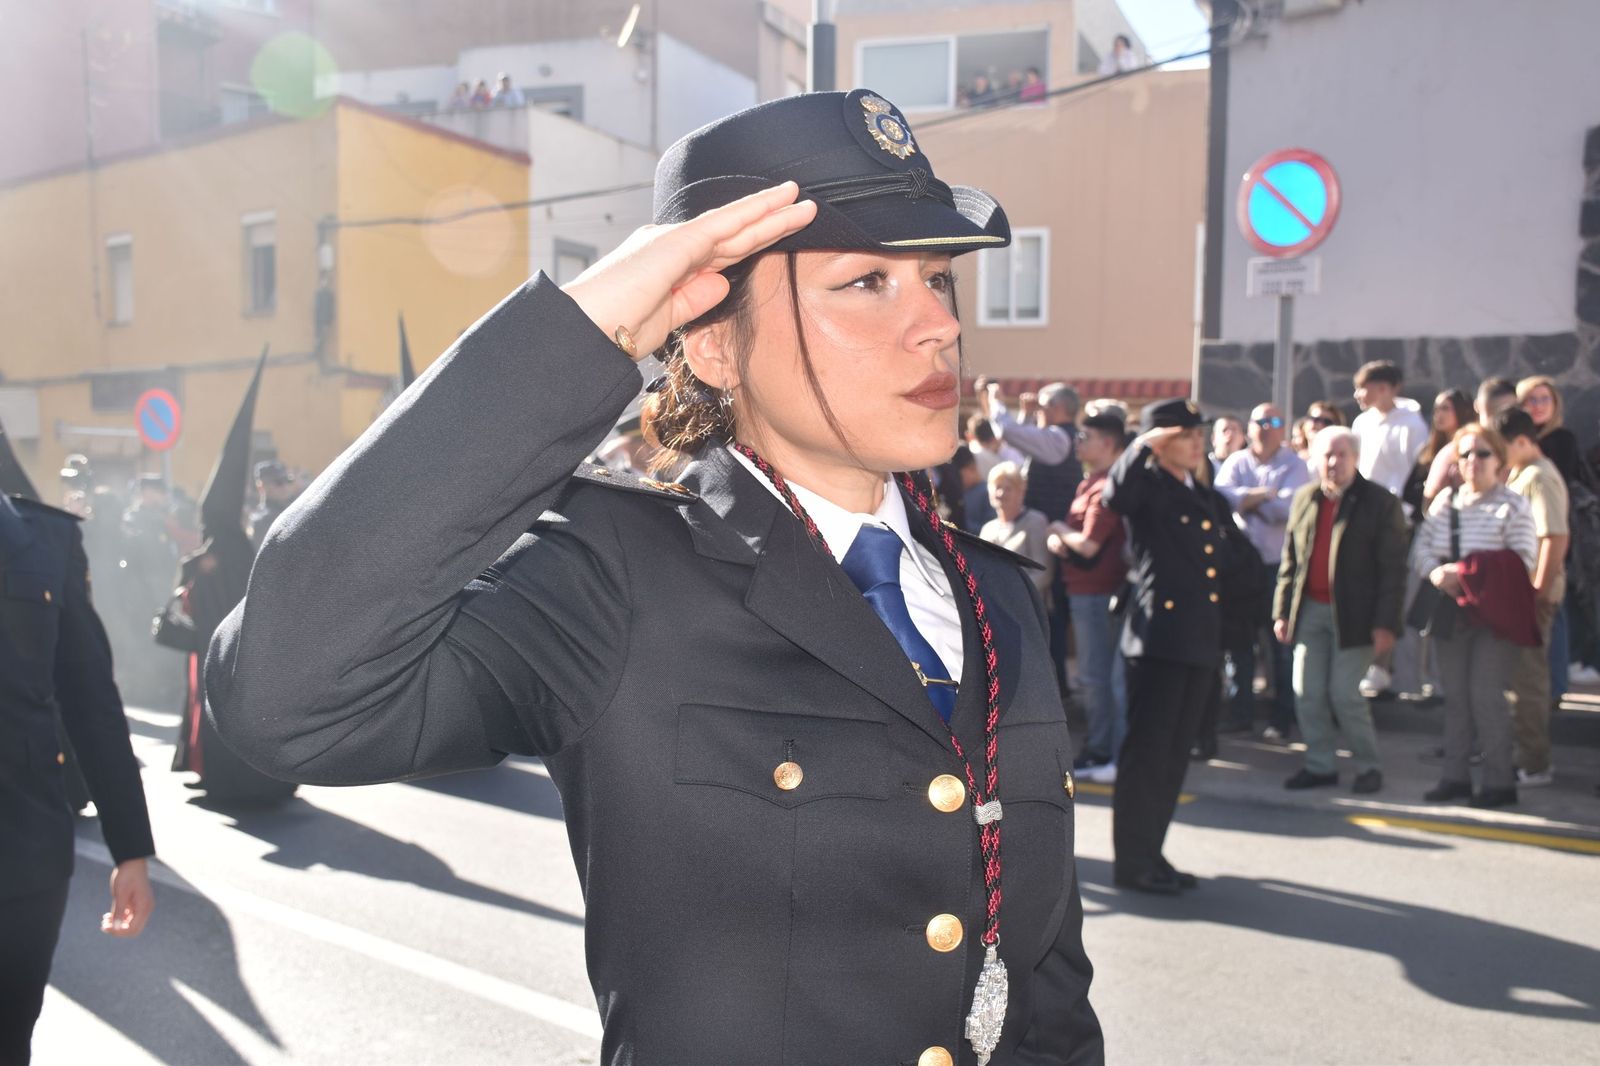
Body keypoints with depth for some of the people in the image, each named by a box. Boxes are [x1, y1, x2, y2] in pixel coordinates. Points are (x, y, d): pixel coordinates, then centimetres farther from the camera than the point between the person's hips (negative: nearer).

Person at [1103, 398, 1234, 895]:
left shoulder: (1207, 497, 18)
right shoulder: (1148, 486, -6)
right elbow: (1116, 495, -28)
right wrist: (1143, 444, -23)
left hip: (1200, 642, 8)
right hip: (1159, 636, -8)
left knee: (1175, 755, 12)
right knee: (1147, 751, -3)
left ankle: (1150, 853, 23)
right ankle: (1131, 860, 6)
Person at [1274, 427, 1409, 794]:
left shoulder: (1380, 502, -5)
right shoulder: (1304, 499, 10)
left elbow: (1393, 569, -8)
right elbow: (1290, 561, 13)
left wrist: (1386, 623, -13)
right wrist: (1282, 611, 9)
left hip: (1354, 613, -5)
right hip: (1309, 610, 5)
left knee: (1345, 694, -5)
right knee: (1307, 694, 5)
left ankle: (1368, 766, 15)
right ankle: (1320, 765, 19)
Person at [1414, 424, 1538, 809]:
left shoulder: (1513, 506, -5)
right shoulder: (1444, 501, 9)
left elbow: (1522, 562, -13)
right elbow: (1421, 547, 7)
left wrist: (1469, 575, -20)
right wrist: (1436, 573, -14)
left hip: (1494, 614, -5)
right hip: (1452, 611, 5)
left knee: (1486, 694, -7)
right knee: (1455, 694, 10)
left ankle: (1499, 780, 4)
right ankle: (1456, 776, 18)